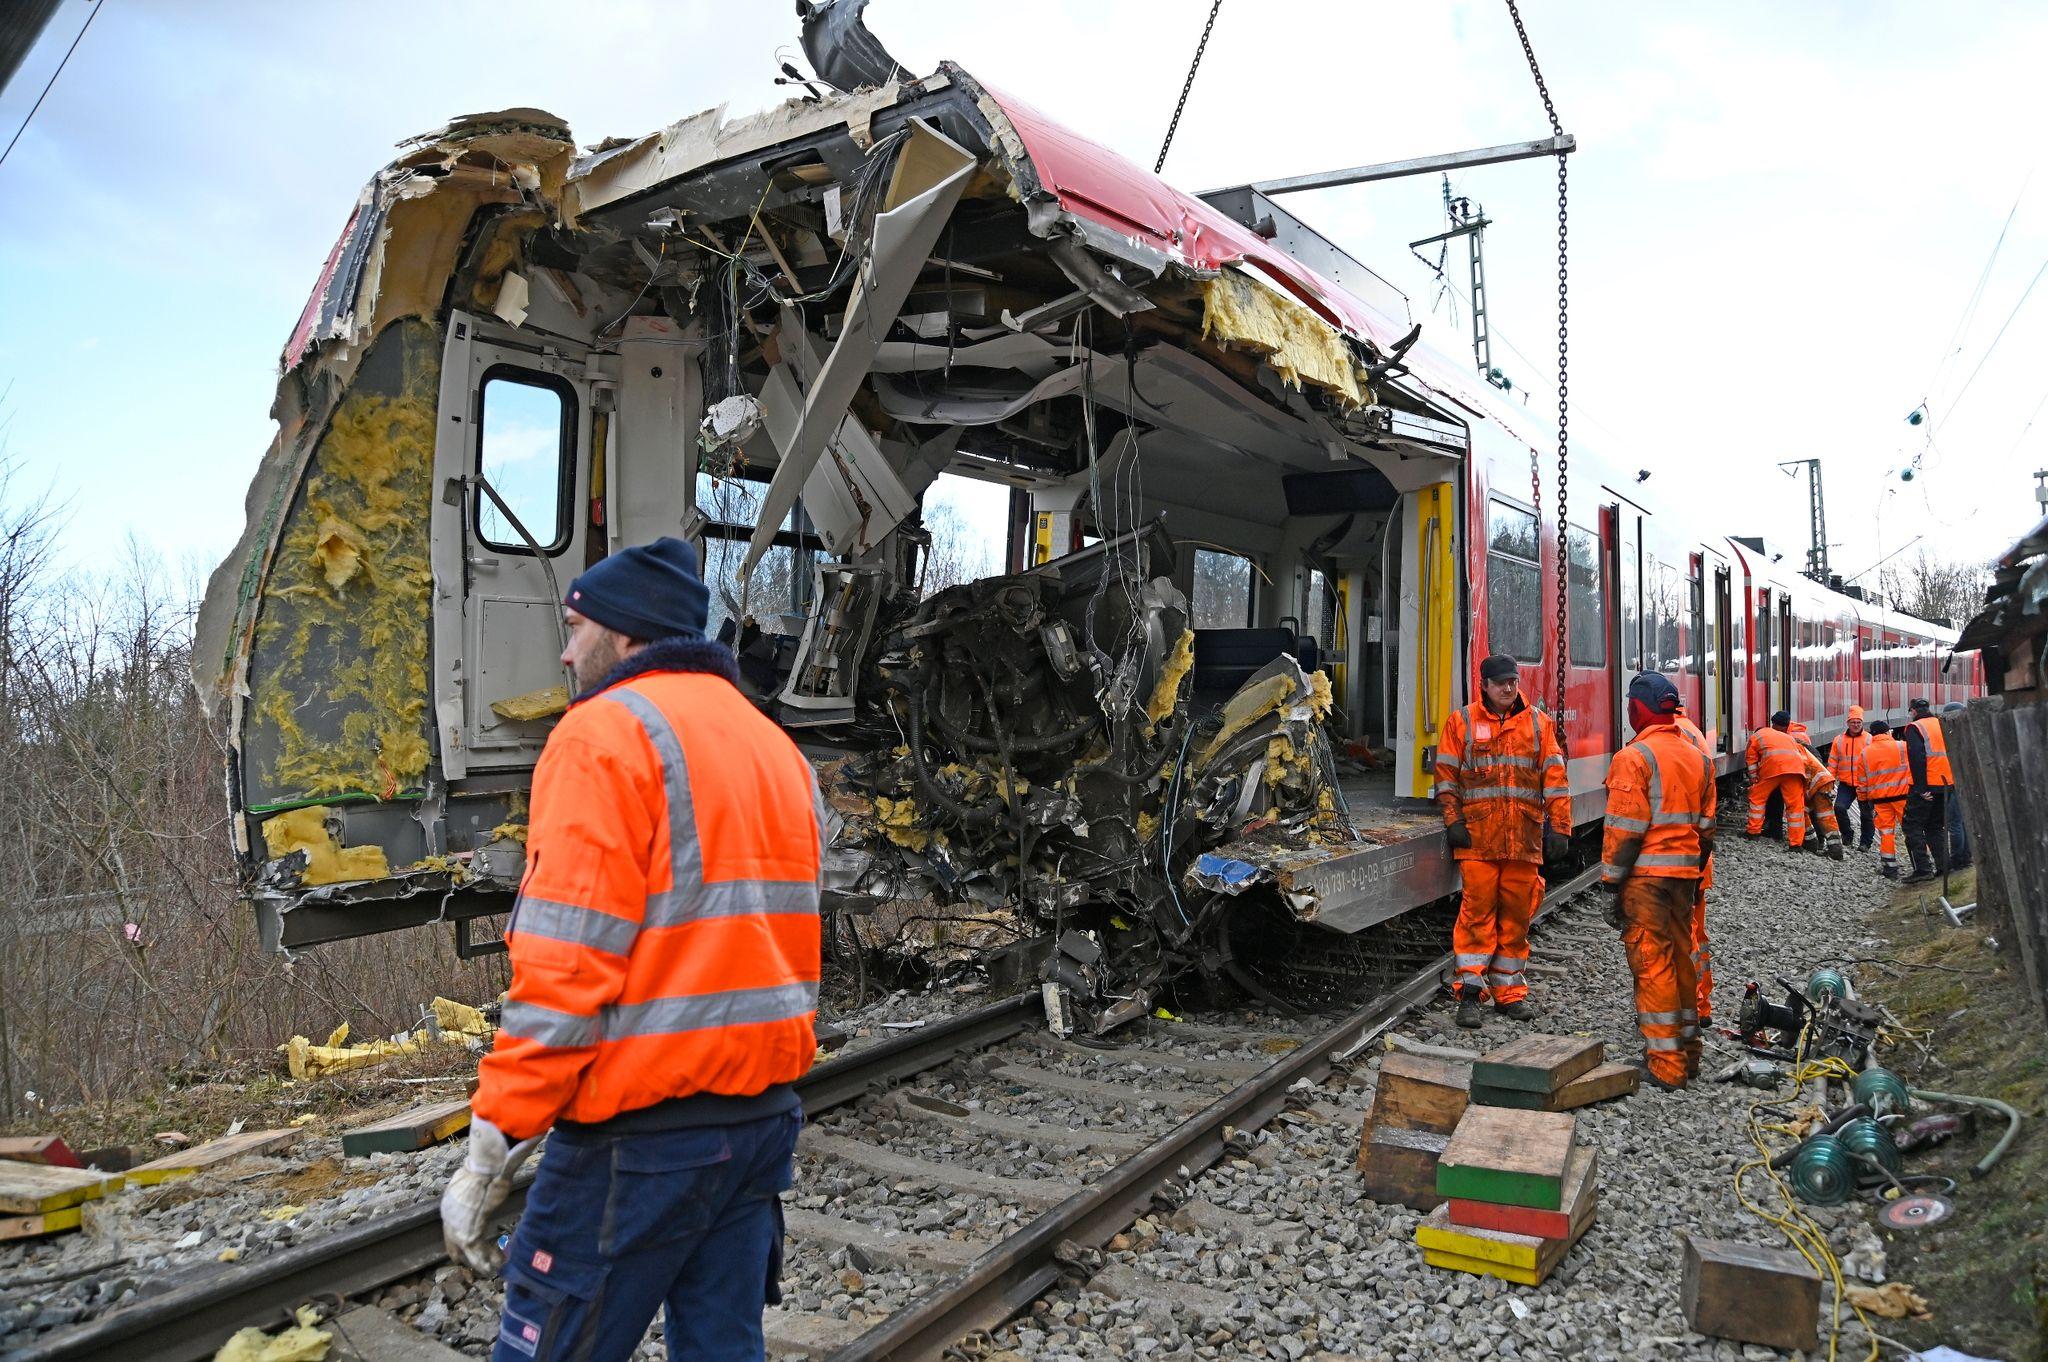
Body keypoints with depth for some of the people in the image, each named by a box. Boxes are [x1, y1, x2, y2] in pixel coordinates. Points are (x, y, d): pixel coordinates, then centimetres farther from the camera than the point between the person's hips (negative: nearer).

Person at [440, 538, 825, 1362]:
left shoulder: (605, 733, -10)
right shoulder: (776, 747, 14)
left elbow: (564, 971, -18)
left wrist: (488, 1155, -13)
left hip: (643, 1133, -8)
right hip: (764, 1114, 8)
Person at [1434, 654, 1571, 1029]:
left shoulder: (1537, 722, 11)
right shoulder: (1461, 721, 6)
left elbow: (1554, 776, 8)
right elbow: (1446, 774, 5)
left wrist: (1559, 828, 2)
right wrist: (1453, 820, -3)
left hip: (1525, 837, 2)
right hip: (1477, 837, -2)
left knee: (1517, 913, 6)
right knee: (1478, 909, -6)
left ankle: (1509, 991, 17)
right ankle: (1470, 991, 0)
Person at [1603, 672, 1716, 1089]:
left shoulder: (1634, 757, -13)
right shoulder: (1698, 757, 12)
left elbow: (1624, 829, -15)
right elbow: (1705, 826, 17)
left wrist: (1611, 883, -10)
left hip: (1646, 873, -8)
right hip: (1685, 872, 8)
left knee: (1651, 963, -3)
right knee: (1681, 957, 17)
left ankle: (1665, 1064, 1)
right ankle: (1688, 1051, 27)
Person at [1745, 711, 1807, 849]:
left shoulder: (1758, 735, 26)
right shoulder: (1790, 738, 37)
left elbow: (1751, 757, 21)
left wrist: (1753, 777, 25)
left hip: (1773, 766, -3)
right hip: (1795, 766, 3)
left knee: (1757, 797, 16)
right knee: (1796, 805, 6)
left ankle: (1753, 830, 21)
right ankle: (1796, 842, 5)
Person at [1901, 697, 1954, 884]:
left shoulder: (1914, 728, -8)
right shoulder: (1942, 725, 13)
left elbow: (1917, 759, -17)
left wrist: (1921, 788, -16)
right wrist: (1951, 781, 18)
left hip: (1927, 786, -7)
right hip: (1946, 785, 7)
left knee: (1913, 826, -1)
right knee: (1936, 826, 17)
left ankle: (1923, 869, -9)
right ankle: (1943, 867, 12)